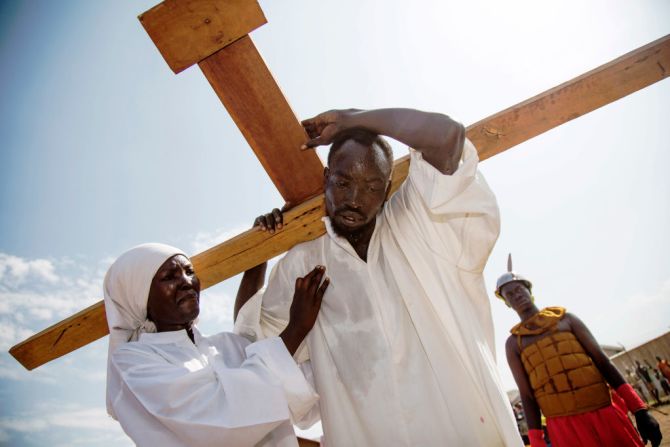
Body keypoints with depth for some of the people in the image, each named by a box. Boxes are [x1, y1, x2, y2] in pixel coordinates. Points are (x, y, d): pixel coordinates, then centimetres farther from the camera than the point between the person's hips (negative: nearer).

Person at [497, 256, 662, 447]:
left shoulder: (565, 318, 9)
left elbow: (602, 361, 5)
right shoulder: (513, 343, 5)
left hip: (606, 415, 2)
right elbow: (526, 395, 1)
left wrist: (640, 410, -2)